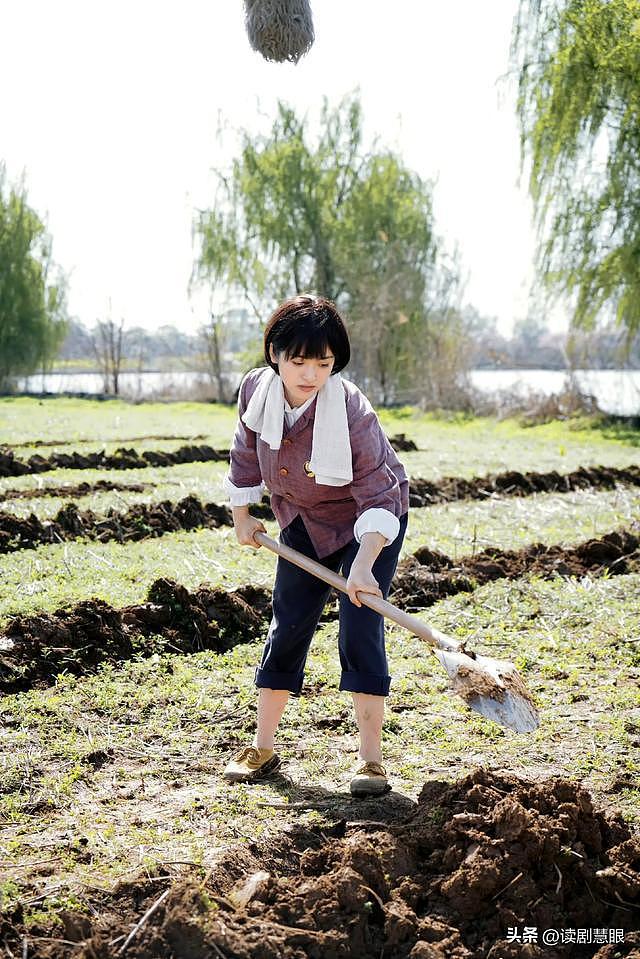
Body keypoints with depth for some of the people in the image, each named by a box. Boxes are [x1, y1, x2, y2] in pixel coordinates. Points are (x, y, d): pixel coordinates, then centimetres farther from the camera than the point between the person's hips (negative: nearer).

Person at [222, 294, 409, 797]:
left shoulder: (351, 411, -33)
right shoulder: (257, 390, -18)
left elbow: (376, 493, -29)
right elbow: (247, 453, 3)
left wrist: (363, 564, -39)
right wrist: (242, 516, 10)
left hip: (370, 523, -5)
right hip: (304, 521, 5)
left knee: (360, 628, -13)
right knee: (287, 626, 6)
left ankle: (371, 758, -6)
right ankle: (264, 748, 17)